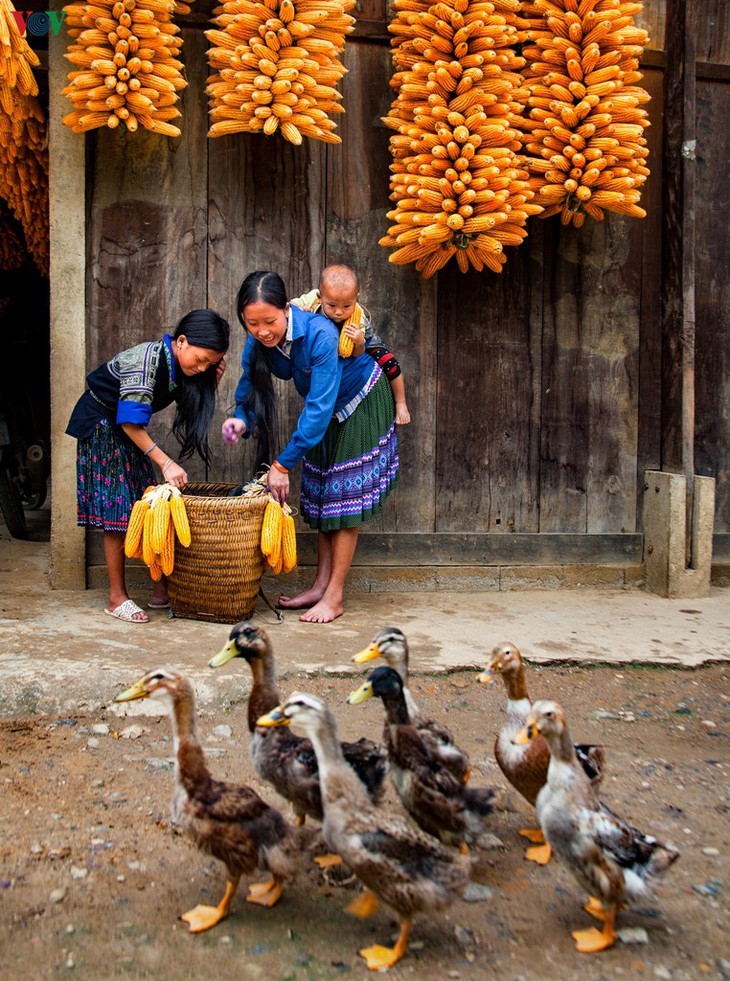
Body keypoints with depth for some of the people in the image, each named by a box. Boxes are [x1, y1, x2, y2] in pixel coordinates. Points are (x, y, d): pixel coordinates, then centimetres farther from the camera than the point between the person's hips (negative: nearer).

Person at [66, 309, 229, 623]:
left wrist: (211, 382, -16)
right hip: (101, 427, -8)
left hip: (128, 430, 8)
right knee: (117, 513, -8)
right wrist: (165, 462, -31)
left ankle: (161, 589, 10)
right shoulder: (146, 359, -29)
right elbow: (131, 422, -30)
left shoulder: (181, 366, -6)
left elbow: (193, 411, -1)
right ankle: (117, 598, 1)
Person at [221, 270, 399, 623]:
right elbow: (249, 393, -9)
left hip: (361, 405, -7)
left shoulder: (320, 334, -38)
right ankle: (320, 586, 17)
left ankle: (334, 597, -2)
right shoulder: (257, 342, -18)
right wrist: (241, 421, -34)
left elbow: (320, 406, -39)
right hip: (326, 411, 7)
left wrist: (282, 463, -38)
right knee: (321, 495, 8)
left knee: (345, 496, -8)